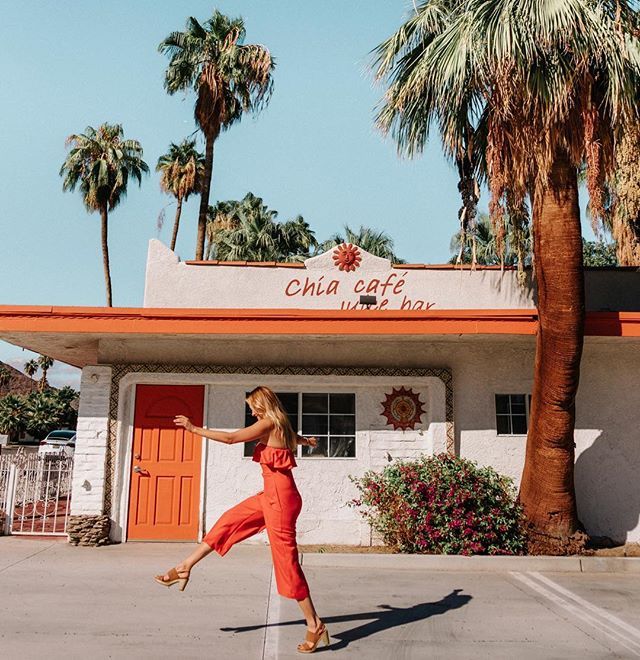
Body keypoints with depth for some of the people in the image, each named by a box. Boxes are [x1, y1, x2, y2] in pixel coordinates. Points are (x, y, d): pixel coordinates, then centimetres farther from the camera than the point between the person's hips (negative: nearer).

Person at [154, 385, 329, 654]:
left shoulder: (268, 424, -13)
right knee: (229, 521, 16)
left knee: (286, 558, -4)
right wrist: (306, 441, 62)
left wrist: (194, 428, -6)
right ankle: (185, 568, 26)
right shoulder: (281, 427, 13)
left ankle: (315, 625, 4)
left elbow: (231, 438, -14)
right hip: (271, 496, 10)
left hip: (280, 497, -10)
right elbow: (296, 438, 37)